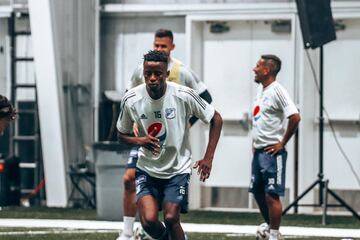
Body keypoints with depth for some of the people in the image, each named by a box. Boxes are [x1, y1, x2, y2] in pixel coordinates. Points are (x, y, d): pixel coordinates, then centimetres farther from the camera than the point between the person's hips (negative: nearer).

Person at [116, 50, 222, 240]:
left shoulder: (184, 95, -15)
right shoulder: (131, 99, -9)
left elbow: (216, 119, -2)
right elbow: (122, 135, 7)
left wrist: (208, 158, -8)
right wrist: (140, 140, -16)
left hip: (177, 169, -1)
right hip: (147, 169, 1)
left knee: (171, 219, -12)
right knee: (149, 220, -16)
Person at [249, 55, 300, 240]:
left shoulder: (277, 91, -14)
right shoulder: (261, 89, 14)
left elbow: (295, 117, -22)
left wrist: (282, 143, -16)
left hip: (272, 152, -9)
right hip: (258, 151, 9)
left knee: (271, 195, -8)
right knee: (258, 191, 15)